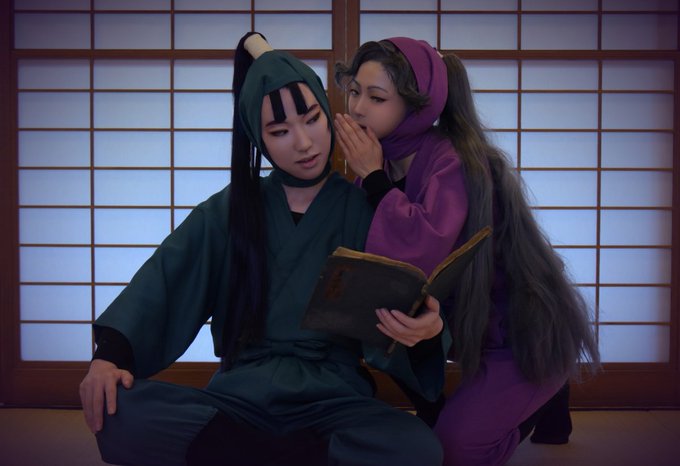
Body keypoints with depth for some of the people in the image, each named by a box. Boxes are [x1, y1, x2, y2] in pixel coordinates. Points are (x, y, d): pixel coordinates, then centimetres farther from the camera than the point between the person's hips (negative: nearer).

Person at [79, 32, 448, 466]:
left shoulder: (364, 208, 4)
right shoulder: (230, 209, 10)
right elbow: (163, 278, -1)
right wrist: (110, 352, -18)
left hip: (332, 396, -1)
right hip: (240, 394, 2)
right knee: (117, 412, -24)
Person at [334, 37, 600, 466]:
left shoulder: (455, 160, -26)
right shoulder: (385, 159, -3)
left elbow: (423, 254, -41)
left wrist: (374, 177, -29)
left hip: (525, 334, -7)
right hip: (464, 321, 7)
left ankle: (541, 398, 16)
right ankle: (440, 415, 18)